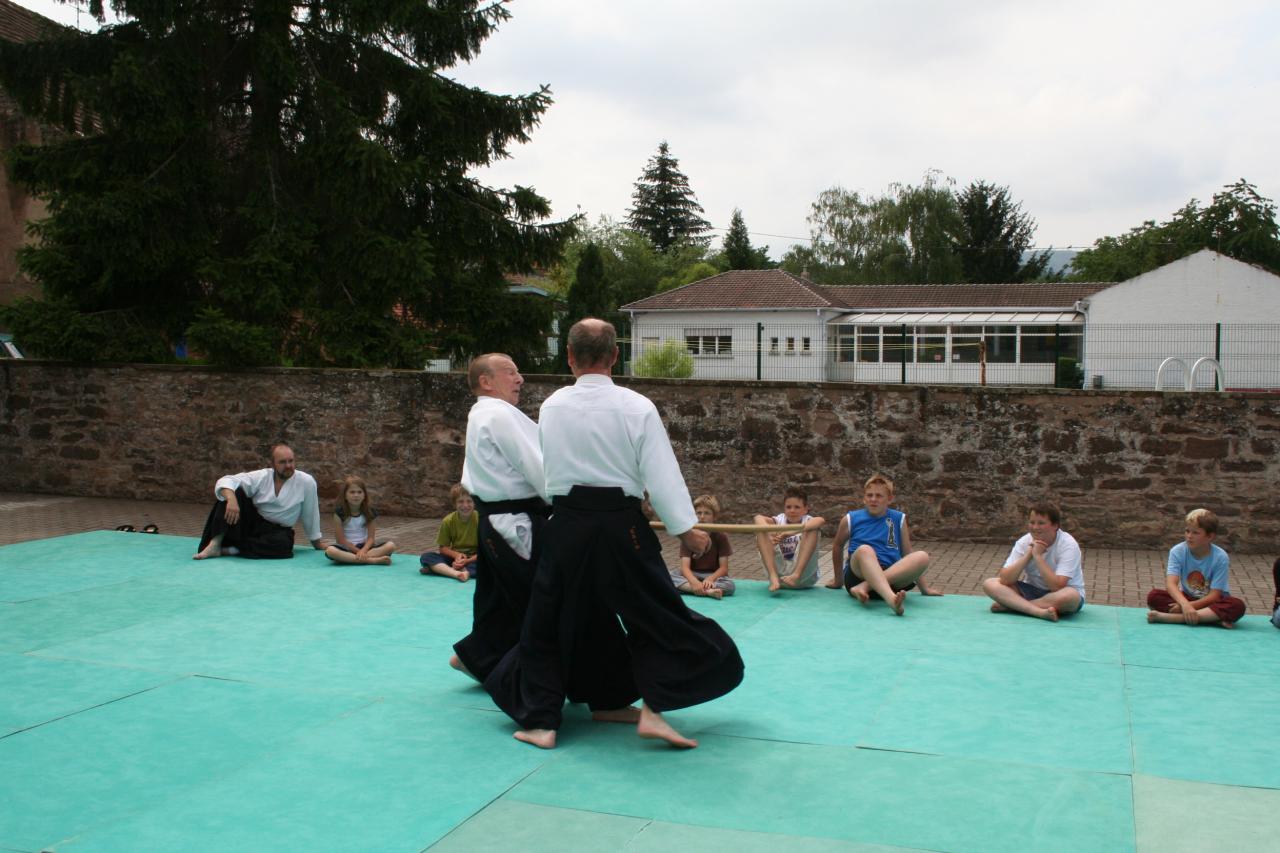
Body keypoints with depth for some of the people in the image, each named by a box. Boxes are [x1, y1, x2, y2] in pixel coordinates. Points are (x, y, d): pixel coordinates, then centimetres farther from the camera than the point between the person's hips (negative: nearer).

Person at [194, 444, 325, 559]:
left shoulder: (306, 482, -12)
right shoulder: (261, 476, -7)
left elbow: (310, 514, -1)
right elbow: (226, 481, -16)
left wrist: (317, 541, 8)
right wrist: (231, 499, -38)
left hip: (277, 531, -1)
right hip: (251, 524, 1)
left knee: (283, 544, -39)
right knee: (234, 491, -22)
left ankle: (230, 550, -27)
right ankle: (215, 544, -27)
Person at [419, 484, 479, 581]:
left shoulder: (480, 520, -15)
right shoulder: (448, 521, -6)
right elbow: (443, 547, 2)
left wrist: (468, 561, -25)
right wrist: (456, 555, -18)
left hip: (474, 559, -3)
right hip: (455, 557, 3)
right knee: (426, 557, -18)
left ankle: (440, 569, -35)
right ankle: (457, 573, -42)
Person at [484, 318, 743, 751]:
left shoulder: (551, 407, 2)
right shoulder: (636, 407, -8)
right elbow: (662, 474, -7)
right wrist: (686, 529, 3)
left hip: (567, 525, 3)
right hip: (620, 527, -3)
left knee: (551, 622, 15)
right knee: (657, 615, 11)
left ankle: (539, 720, 17)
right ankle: (653, 710, 4)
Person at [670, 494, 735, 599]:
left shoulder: (720, 537, -6)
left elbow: (724, 567, -9)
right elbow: (685, 567, -17)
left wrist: (710, 579, -30)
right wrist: (694, 582, -38)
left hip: (713, 575, -1)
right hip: (692, 575, 1)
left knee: (729, 585, -33)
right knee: (671, 577, -30)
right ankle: (709, 591, -40)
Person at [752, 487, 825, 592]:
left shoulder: (808, 521, 4)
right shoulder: (779, 520, 10)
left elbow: (821, 520, -23)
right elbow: (758, 518, -11)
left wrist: (791, 532, -34)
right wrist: (770, 533, -33)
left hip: (804, 576, -2)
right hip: (778, 571, 2)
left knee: (812, 530, -17)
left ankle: (797, 575, -30)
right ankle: (773, 577, -27)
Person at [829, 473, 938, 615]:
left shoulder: (898, 519, 13)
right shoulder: (851, 519, 9)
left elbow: (908, 553, 19)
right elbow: (837, 546, 24)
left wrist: (924, 588, 21)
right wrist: (838, 579, 31)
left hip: (892, 576, 2)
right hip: (858, 574, -2)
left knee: (922, 557, -24)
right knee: (864, 550, -34)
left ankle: (864, 587, -34)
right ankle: (892, 599, -60)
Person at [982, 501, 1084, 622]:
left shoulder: (1068, 545, -18)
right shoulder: (1024, 542, -7)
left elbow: (1057, 586, -29)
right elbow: (1005, 580, -17)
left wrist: (1037, 556, -28)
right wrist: (1028, 555, -25)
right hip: (1032, 591, 4)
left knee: (1071, 595, -39)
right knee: (989, 584, -17)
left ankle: (1010, 605, -26)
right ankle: (1040, 611, -32)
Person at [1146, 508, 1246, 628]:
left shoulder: (1220, 557, -18)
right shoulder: (1177, 552, -13)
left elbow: (1214, 595, -20)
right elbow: (1171, 583, -26)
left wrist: (1189, 605, -32)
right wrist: (1185, 604, -44)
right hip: (1187, 598, 1)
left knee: (1237, 606, -34)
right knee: (1153, 596, -24)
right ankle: (1211, 617, -30)